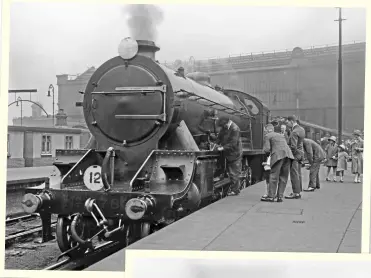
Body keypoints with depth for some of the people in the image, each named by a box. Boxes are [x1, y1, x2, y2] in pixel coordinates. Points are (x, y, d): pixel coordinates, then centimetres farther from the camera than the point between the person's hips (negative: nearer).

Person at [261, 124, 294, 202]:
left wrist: (268, 153, 20)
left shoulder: (267, 136, 10)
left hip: (278, 155, -6)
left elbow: (266, 149, -2)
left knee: (274, 177, -2)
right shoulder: (281, 135, 30)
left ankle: (271, 196, 0)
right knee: (283, 177, 9)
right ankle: (280, 196, 10)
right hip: (288, 155, 6)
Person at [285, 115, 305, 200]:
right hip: (300, 153, 10)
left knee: (294, 174, -6)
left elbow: (293, 146, -22)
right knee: (298, 174, 12)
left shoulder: (294, 132, -19)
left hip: (295, 154, -10)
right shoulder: (301, 129, 10)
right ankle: (298, 192, 16)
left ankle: (296, 193, -4)